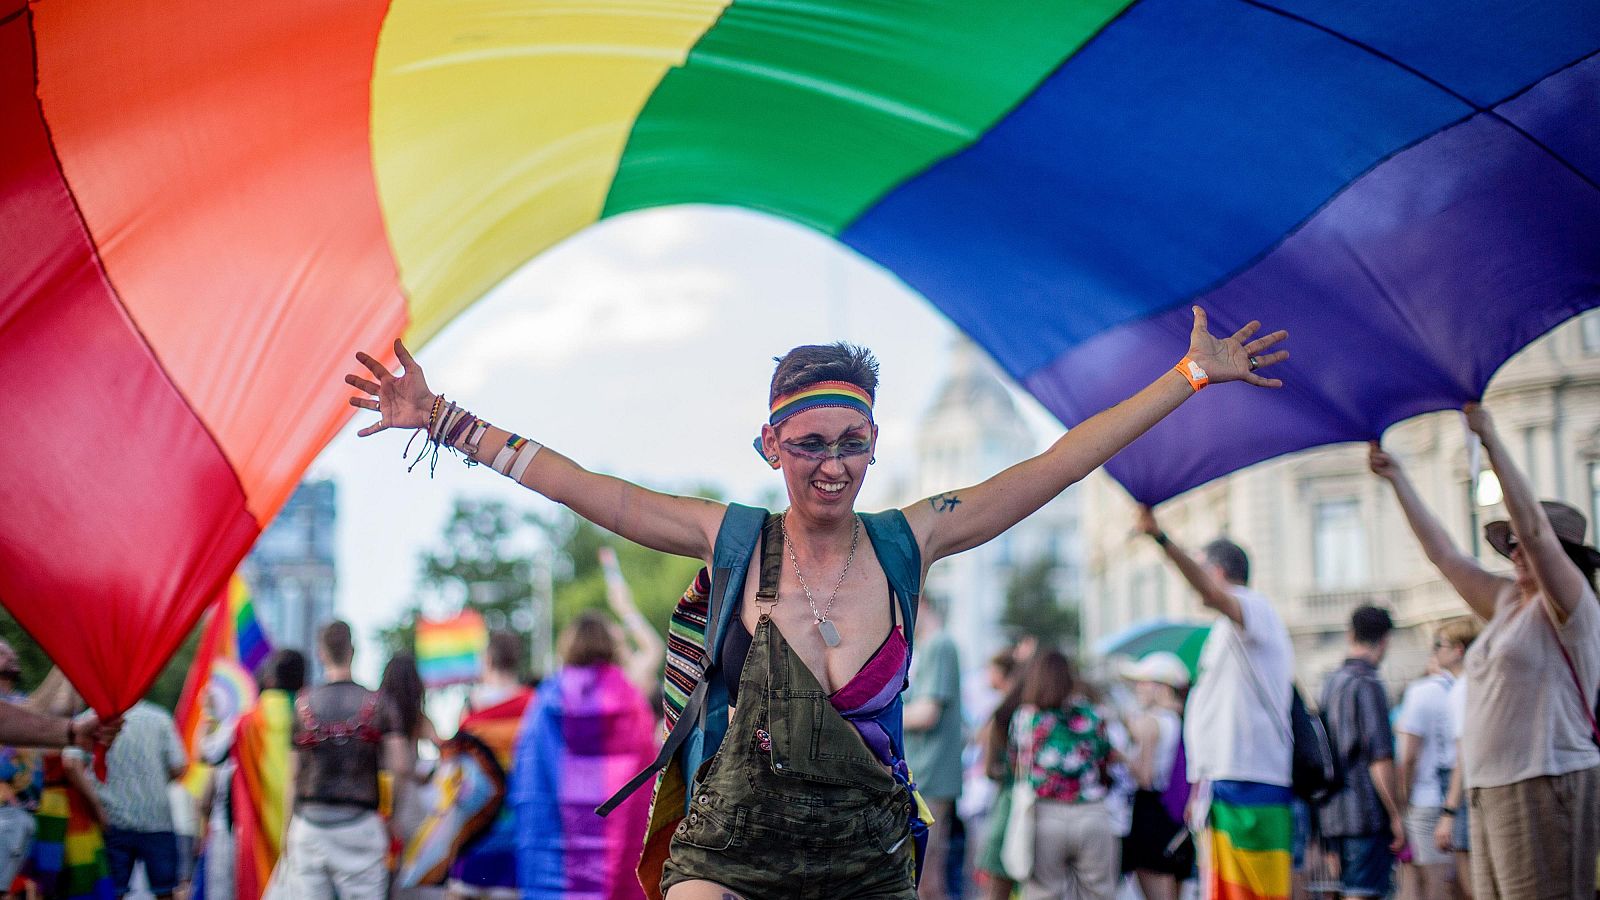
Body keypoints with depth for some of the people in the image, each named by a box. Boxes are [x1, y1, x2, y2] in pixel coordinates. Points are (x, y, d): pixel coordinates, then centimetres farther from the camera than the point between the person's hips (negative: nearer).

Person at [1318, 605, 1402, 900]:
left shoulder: (1331, 683, 15)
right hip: (1366, 812, -9)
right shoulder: (1367, 684, -12)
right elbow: (1379, 757, -17)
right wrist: (1396, 815, -13)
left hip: (1333, 812, 9)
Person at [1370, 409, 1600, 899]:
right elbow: (1445, 554, 23)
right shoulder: (1507, 602, 19)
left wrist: (1491, 439, -20)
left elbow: (1535, 528, -18)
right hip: (1492, 788, 8)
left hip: (1546, 785, -8)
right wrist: (1397, 478, 22)